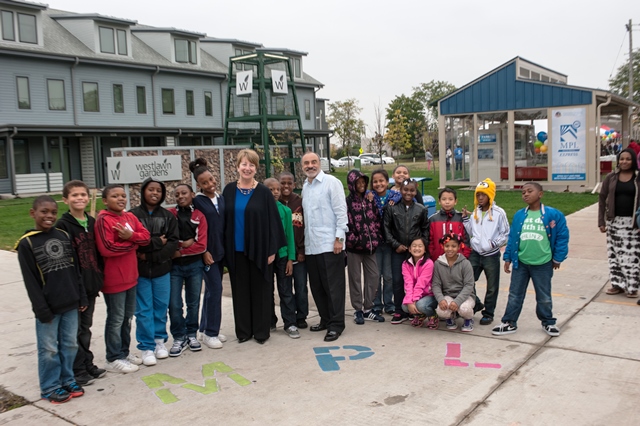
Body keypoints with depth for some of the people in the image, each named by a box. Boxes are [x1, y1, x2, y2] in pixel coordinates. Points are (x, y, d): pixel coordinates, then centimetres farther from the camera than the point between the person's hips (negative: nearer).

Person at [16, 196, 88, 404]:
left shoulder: (64, 235, 6)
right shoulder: (26, 243, -8)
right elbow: (30, 281, -9)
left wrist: (81, 297, 8)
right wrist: (41, 309, -12)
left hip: (70, 303, 5)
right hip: (48, 307, -5)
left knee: (70, 345, 13)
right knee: (49, 349, 6)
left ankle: (67, 380, 29)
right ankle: (50, 387, 21)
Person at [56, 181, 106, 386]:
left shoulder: (92, 222, 9)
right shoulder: (62, 225, -11)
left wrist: (99, 279, 11)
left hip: (90, 285, 6)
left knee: (86, 327, 17)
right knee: (74, 330, 4)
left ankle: (88, 364, 28)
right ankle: (78, 370, 14)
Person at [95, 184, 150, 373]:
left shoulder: (130, 217, 9)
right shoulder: (103, 220, -14)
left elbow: (146, 236, 2)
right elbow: (106, 248, -23)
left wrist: (131, 235, -19)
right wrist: (133, 243, -11)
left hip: (130, 276, 8)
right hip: (113, 278, -8)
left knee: (127, 316, 17)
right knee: (116, 319, 1)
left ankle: (124, 352, 30)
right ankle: (113, 359, 13)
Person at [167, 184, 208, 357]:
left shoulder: (199, 216, 0)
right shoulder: (169, 214, 0)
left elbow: (201, 245, -6)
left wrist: (179, 251, -10)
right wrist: (183, 243, -15)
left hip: (194, 265, 1)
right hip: (174, 265, -1)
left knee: (193, 302, 10)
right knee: (174, 304, -2)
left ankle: (192, 334, 26)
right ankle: (179, 337, 14)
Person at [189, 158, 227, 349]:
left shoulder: (221, 198, 9)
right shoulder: (196, 201, -8)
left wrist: (226, 249, 9)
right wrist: (203, 251, -14)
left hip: (221, 250, 6)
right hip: (207, 252, -6)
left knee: (212, 290, 12)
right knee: (215, 289, -8)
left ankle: (206, 329, 22)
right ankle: (210, 333, 3)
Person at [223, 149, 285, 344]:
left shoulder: (264, 192, -4)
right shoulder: (229, 190, 4)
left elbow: (273, 221, -5)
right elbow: (224, 220, 7)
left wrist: (272, 249, -8)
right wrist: (224, 248, 3)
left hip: (259, 250, -3)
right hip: (236, 250, 3)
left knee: (260, 290, 6)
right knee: (241, 291, 10)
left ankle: (261, 330, 18)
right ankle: (243, 330, 21)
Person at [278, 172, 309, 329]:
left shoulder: (301, 202, 0)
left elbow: (306, 228, -1)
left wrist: (302, 250, -7)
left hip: (299, 253, 0)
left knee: (301, 287, 6)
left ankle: (301, 317, 19)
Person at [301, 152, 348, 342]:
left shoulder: (331, 182, -6)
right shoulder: (305, 187, 15)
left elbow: (341, 211, -10)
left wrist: (339, 238, -15)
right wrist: (304, 241, 14)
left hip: (329, 244, -7)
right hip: (311, 245, 7)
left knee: (333, 286, -2)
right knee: (316, 286, 13)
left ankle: (336, 324, 7)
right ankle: (326, 319, 26)